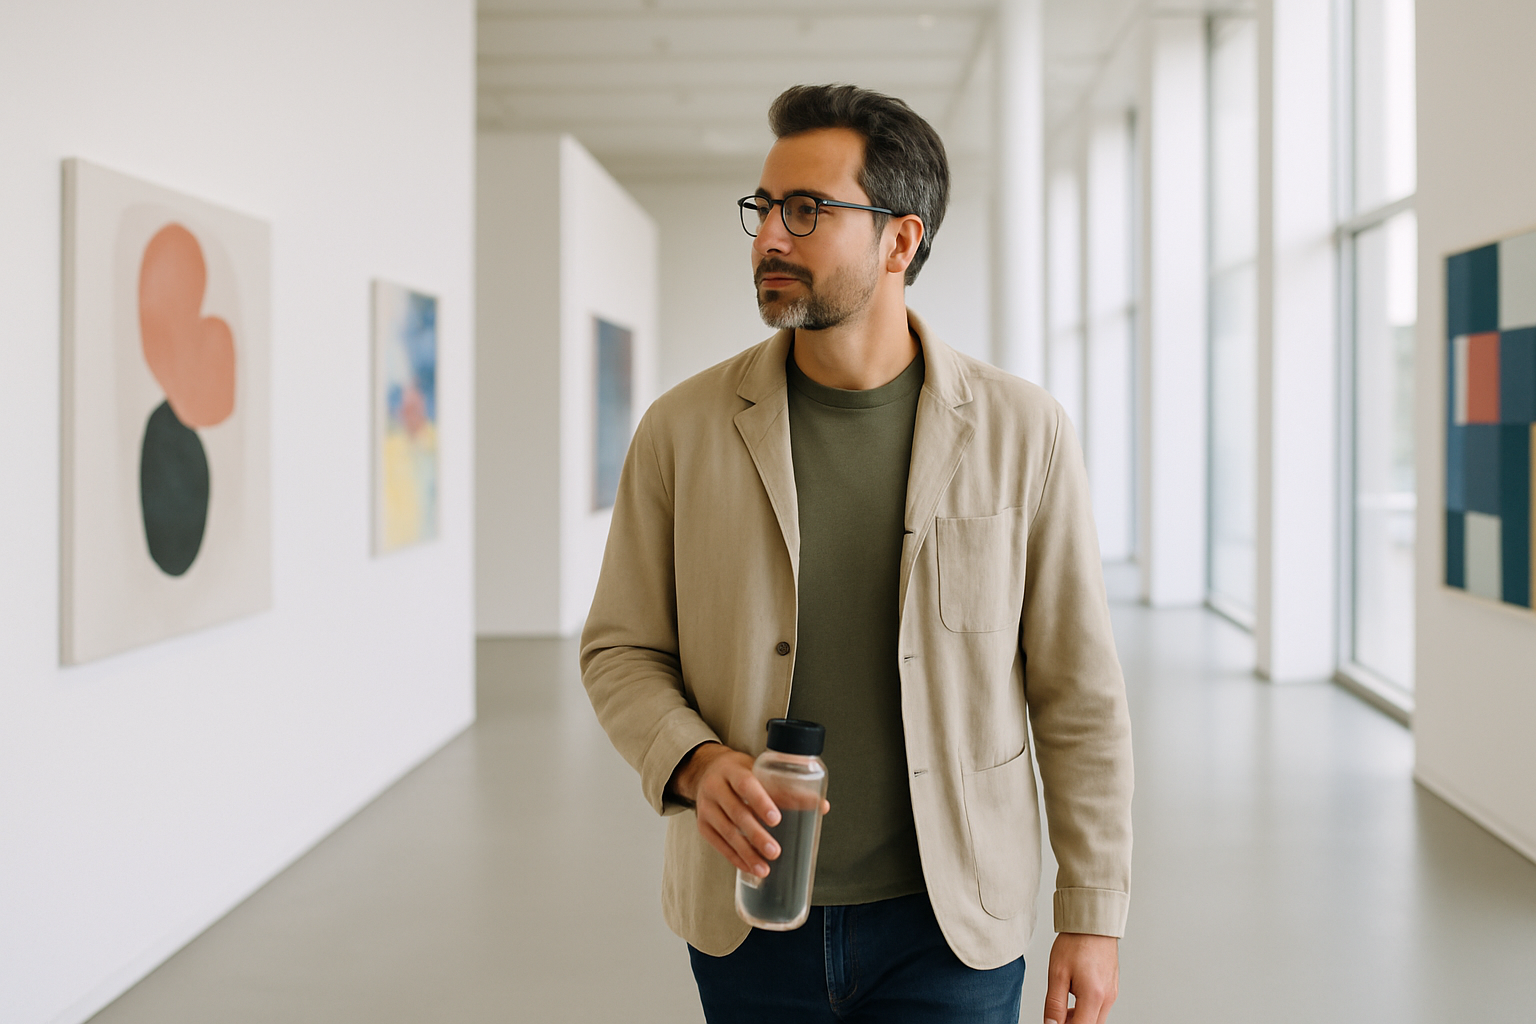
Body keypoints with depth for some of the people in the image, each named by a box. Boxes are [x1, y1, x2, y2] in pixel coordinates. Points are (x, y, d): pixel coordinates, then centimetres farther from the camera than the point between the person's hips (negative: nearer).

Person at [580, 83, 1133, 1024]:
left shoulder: (1021, 432, -7)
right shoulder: (684, 428, -3)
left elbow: (1078, 689, -3)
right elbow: (622, 648, 5)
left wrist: (1094, 917, -2)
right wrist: (694, 762, -15)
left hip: (948, 925, -1)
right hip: (747, 920, 2)